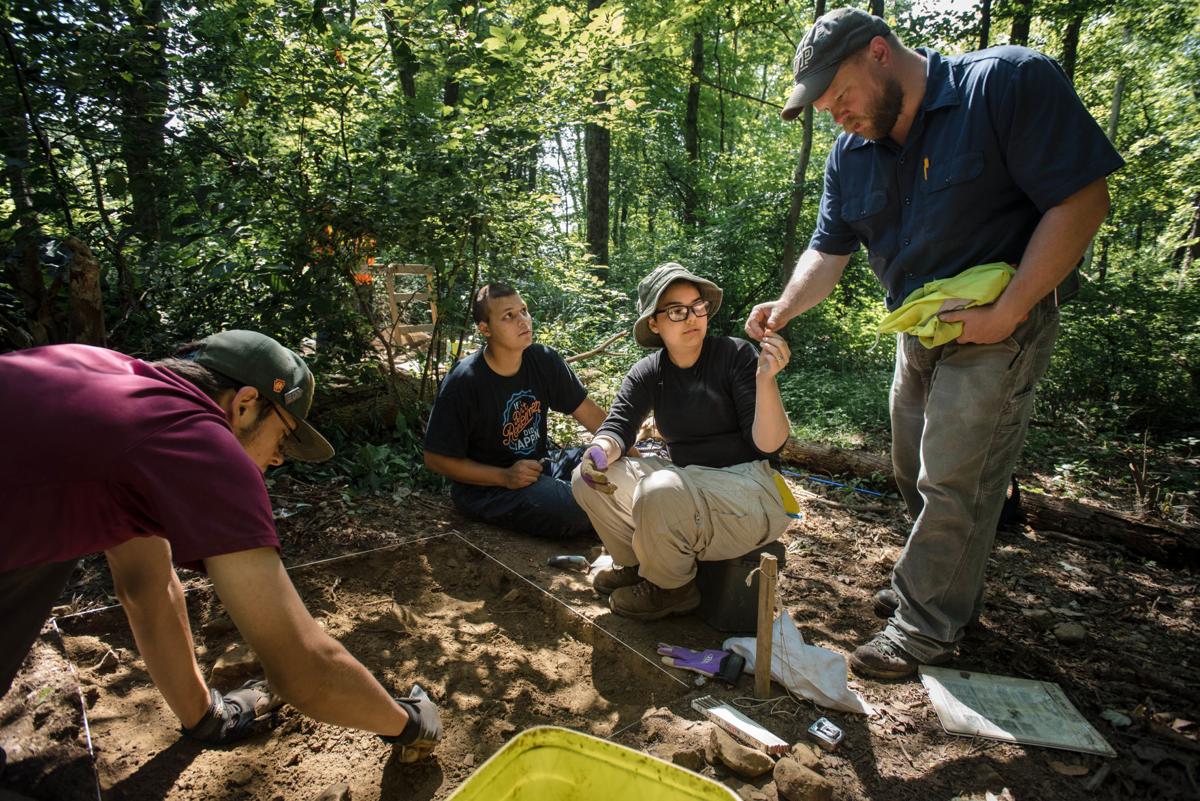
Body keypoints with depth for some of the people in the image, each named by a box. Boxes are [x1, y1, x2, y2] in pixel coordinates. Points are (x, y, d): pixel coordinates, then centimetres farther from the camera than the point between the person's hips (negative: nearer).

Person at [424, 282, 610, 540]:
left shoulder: (544, 360, -4)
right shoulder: (462, 383, -18)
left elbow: (586, 410, 3)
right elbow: (436, 459, -13)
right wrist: (506, 477, -22)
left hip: (542, 463, 6)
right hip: (484, 484, -5)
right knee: (576, 509, -28)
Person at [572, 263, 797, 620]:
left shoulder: (737, 355, -12)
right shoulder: (647, 373, 2)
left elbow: (768, 444, -17)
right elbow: (618, 426, -6)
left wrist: (765, 379, -34)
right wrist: (600, 453, -29)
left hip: (746, 488, -5)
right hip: (686, 480, 5)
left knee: (661, 493, -34)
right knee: (587, 480, -7)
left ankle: (671, 589, -2)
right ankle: (637, 564, 14)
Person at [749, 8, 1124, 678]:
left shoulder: (1009, 82, -15)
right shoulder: (852, 153, 4)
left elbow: (1083, 199, -18)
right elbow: (829, 251, 2)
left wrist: (1007, 312, -22)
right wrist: (785, 308, -17)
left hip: (999, 326, -7)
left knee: (954, 483, -6)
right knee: (917, 474, 15)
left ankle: (927, 628, 10)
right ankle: (953, 588, 35)